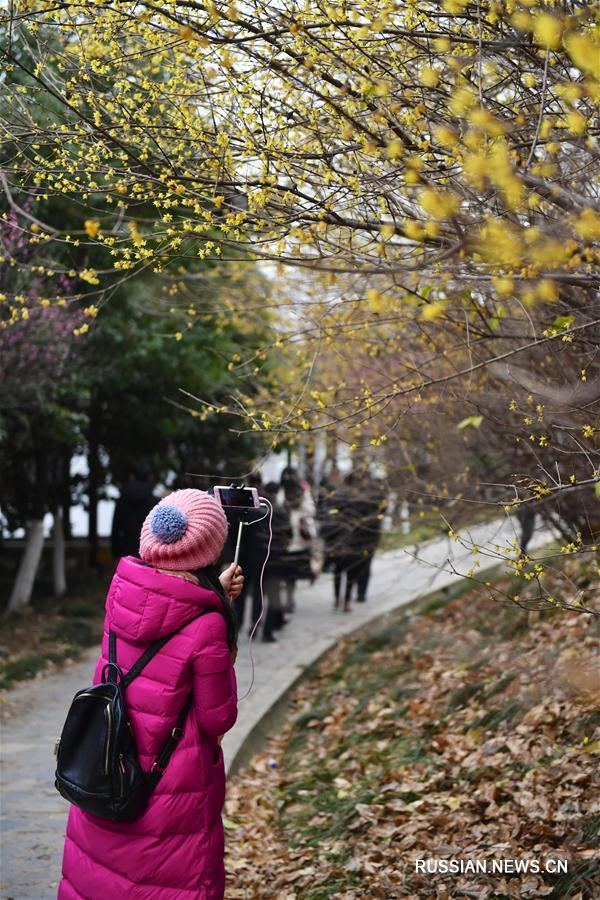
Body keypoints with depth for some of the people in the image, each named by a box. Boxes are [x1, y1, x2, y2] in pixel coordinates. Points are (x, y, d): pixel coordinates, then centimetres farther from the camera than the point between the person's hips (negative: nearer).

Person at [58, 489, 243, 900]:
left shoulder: (122, 588, -9)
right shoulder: (207, 627, -24)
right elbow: (218, 719, -14)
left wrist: (215, 598, 14)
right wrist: (227, 661, -1)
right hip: (172, 784, -5)